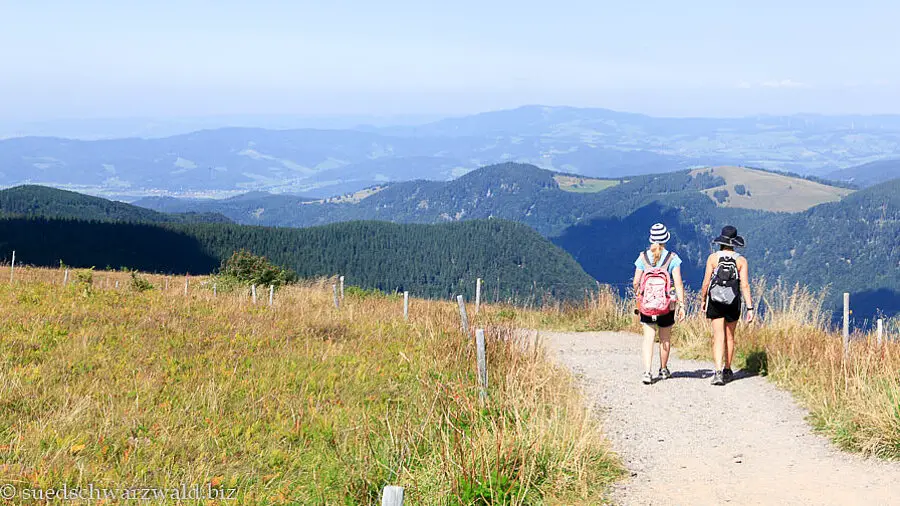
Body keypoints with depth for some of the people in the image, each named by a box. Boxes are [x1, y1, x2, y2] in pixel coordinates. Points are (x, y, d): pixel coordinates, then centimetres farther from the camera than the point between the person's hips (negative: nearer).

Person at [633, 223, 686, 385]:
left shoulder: (643, 257, -3)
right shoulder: (672, 258, -6)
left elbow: (636, 282, -2)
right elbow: (678, 283, -10)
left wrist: (638, 297, 17)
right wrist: (681, 305, -7)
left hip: (646, 304, 0)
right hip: (667, 304, 0)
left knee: (648, 338, 1)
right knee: (665, 338, 17)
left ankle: (647, 372, -14)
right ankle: (663, 370, 32)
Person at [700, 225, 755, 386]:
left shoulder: (713, 258, -6)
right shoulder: (741, 261, -3)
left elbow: (706, 282, -5)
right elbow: (745, 285, -8)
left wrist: (703, 300, 10)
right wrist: (750, 308, -7)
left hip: (715, 302, -2)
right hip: (734, 303, 2)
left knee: (718, 338, -3)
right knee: (729, 337, 17)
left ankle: (718, 372, -19)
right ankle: (727, 371, 29)